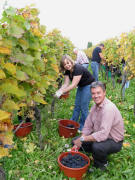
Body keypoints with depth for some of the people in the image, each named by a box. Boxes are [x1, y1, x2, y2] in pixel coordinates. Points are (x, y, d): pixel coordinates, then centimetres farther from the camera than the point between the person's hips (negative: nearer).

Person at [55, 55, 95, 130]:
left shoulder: (78, 69, -30)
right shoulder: (67, 71, -6)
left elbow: (73, 85, -35)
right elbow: (66, 84, -12)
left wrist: (62, 92, -38)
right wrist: (58, 91, -28)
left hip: (89, 85, -8)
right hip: (81, 86, 8)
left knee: (84, 106, -6)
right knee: (77, 105, 10)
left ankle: (82, 128, 8)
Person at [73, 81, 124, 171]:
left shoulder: (109, 108, -29)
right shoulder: (95, 106, -1)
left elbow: (103, 134, -36)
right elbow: (87, 126, 2)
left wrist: (82, 139, -28)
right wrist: (79, 141, -11)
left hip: (114, 141, -7)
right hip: (99, 137, 8)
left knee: (97, 146, -37)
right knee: (75, 141, 2)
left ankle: (103, 163, -3)